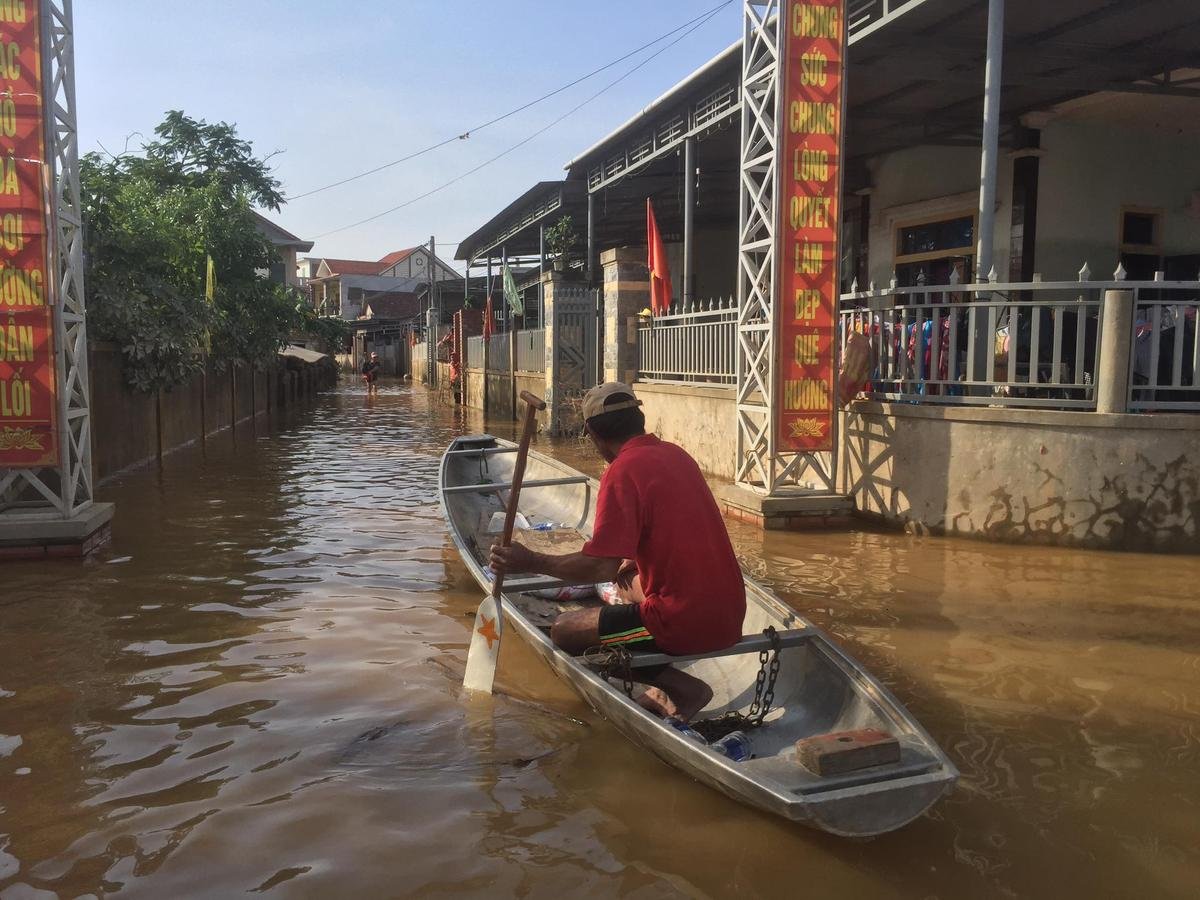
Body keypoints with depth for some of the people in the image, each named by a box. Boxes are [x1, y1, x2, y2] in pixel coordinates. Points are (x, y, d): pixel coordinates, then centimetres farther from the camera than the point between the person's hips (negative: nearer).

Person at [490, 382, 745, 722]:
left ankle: (684, 688, -1)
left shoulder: (623, 471, -15)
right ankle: (666, 692, 19)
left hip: (685, 621, -9)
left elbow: (601, 568, -21)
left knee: (564, 631, 2)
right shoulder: (676, 454, 10)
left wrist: (531, 562, -10)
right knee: (629, 581, 32)